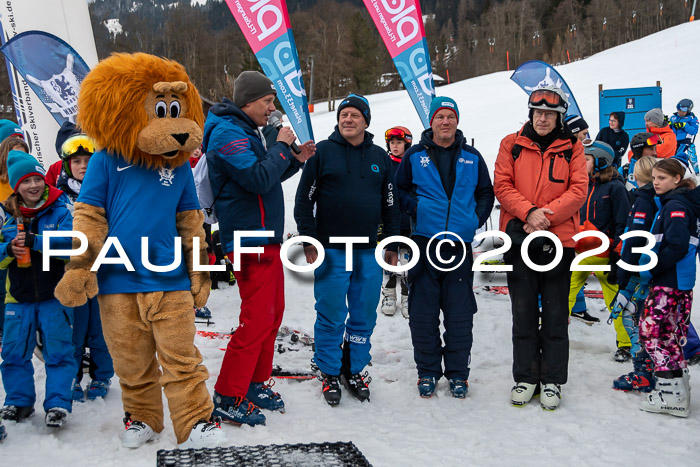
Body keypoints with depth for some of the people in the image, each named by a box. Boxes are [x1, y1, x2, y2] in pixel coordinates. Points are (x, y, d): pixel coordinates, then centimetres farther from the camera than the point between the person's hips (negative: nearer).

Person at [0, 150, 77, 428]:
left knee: (58, 351, -2)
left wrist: (33, 241, -25)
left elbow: (71, 241, -21)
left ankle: (57, 403, 5)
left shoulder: (61, 210, -5)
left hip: (55, 295, -4)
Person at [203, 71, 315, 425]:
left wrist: (296, 160, 12)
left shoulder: (244, 131, 20)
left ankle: (255, 384, 25)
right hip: (250, 239, -11)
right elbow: (258, 179, -25)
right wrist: (281, 147, -11)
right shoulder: (227, 132, -13)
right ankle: (227, 398, 1)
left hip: (265, 237, 11)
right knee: (257, 318, -9)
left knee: (272, 313, 14)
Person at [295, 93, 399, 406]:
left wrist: (392, 245, 11)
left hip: (369, 251, 3)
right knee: (331, 316, 2)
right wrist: (308, 241, -5)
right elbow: (304, 200, 1)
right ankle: (330, 374, 16)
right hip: (331, 250, -3)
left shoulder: (380, 157, 10)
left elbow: (390, 204, 15)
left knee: (364, 316, 8)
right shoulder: (323, 152, 1)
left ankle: (355, 369, 23)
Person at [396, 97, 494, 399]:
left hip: (460, 244, 1)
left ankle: (458, 373, 17)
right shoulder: (415, 156, 7)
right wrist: (416, 210, -5)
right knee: (423, 312, 3)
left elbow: (486, 193, 18)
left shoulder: (472, 157, 11)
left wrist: (475, 219, 3)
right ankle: (427, 372, 17)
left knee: (460, 313, 4)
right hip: (424, 241, -1)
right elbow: (399, 191, 11)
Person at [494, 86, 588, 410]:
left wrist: (546, 216, -15)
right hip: (518, 237, 1)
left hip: (558, 239, 0)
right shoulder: (512, 145, 6)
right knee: (523, 312, 8)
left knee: (555, 314, 6)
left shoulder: (572, 147, 5)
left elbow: (578, 190, -2)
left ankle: (552, 381, 17)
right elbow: (502, 185, -2)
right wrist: (529, 212, -16)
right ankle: (525, 377, 20)